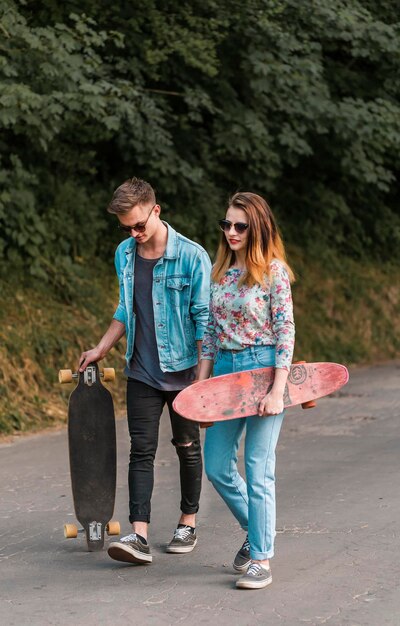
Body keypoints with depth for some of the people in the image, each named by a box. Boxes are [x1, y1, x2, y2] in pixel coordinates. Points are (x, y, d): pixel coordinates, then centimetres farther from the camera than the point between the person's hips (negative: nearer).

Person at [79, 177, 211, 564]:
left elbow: (203, 318, -9)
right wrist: (101, 350, 18)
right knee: (142, 450, -4)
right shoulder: (124, 255, 6)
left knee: (187, 446, 10)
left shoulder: (191, 257, -11)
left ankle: (188, 524, 24)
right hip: (142, 372, 4)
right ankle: (139, 536, -10)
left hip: (183, 370, -4)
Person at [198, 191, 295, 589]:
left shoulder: (273, 271, -9)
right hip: (225, 369, 7)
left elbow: (285, 332, -11)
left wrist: (277, 391, -17)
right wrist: (202, 381, 9)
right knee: (216, 465, 9)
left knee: (258, 470, -5)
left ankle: (261, 559, 2)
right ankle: (256, 529, 30)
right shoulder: (221, 270, 10)